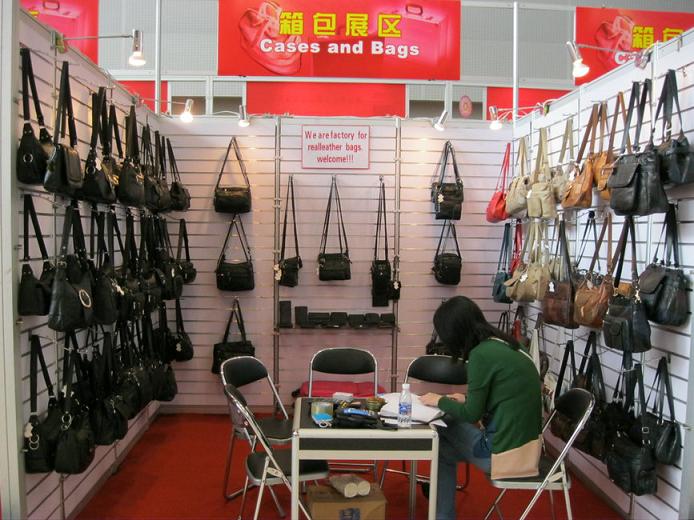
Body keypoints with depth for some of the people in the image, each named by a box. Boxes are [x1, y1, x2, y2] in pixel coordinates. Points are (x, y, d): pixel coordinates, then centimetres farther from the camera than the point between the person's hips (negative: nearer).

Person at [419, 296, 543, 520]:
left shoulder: (481, 354, -18)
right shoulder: (508, 345, 6)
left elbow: (472, 414, -11)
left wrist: (440, 401, 5)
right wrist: (466, 399, 17)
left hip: (507, 451, -8)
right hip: (525, 442, 8)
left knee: (439, 449, 12)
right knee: (445, 426, 17)